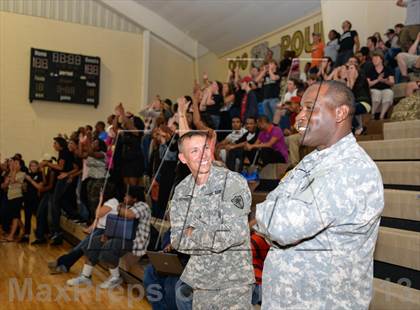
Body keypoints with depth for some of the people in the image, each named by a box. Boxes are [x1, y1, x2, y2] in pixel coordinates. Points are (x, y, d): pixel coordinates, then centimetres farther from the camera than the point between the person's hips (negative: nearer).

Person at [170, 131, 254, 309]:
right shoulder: (181, 191, 1)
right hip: (201, 279, 4)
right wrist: (216, 241, -15)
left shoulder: (233, 182, -14)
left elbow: (235, 233, -21)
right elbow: (177, 241, -2)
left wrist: (194, 234, -11)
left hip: (234, 280, -4)